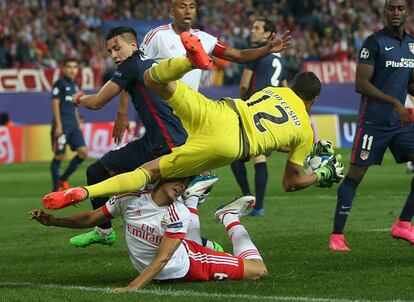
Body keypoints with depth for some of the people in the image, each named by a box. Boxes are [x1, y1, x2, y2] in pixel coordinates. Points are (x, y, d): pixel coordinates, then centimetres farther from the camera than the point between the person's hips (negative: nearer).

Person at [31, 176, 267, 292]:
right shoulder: (131, 199, -21)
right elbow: (92, 219, -10)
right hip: (162, 275, 3)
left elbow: (161, 259, -36)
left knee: (257, 270, 2)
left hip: (188, 266, -3)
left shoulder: (177, 215, -30)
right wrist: (52, 220, -22)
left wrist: (132, 288, -48)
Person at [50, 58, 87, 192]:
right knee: (59, 156, -4)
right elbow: (55, 104, -11)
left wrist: (79, 123, 21)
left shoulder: (74, 85, 17)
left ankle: (63, 179, 11)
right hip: (62, 125, -7)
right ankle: (56, 187, 5)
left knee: (83, 152, -2)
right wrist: (58, 125, -16)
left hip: (73, 125, 7)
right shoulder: (59, 84, -6)